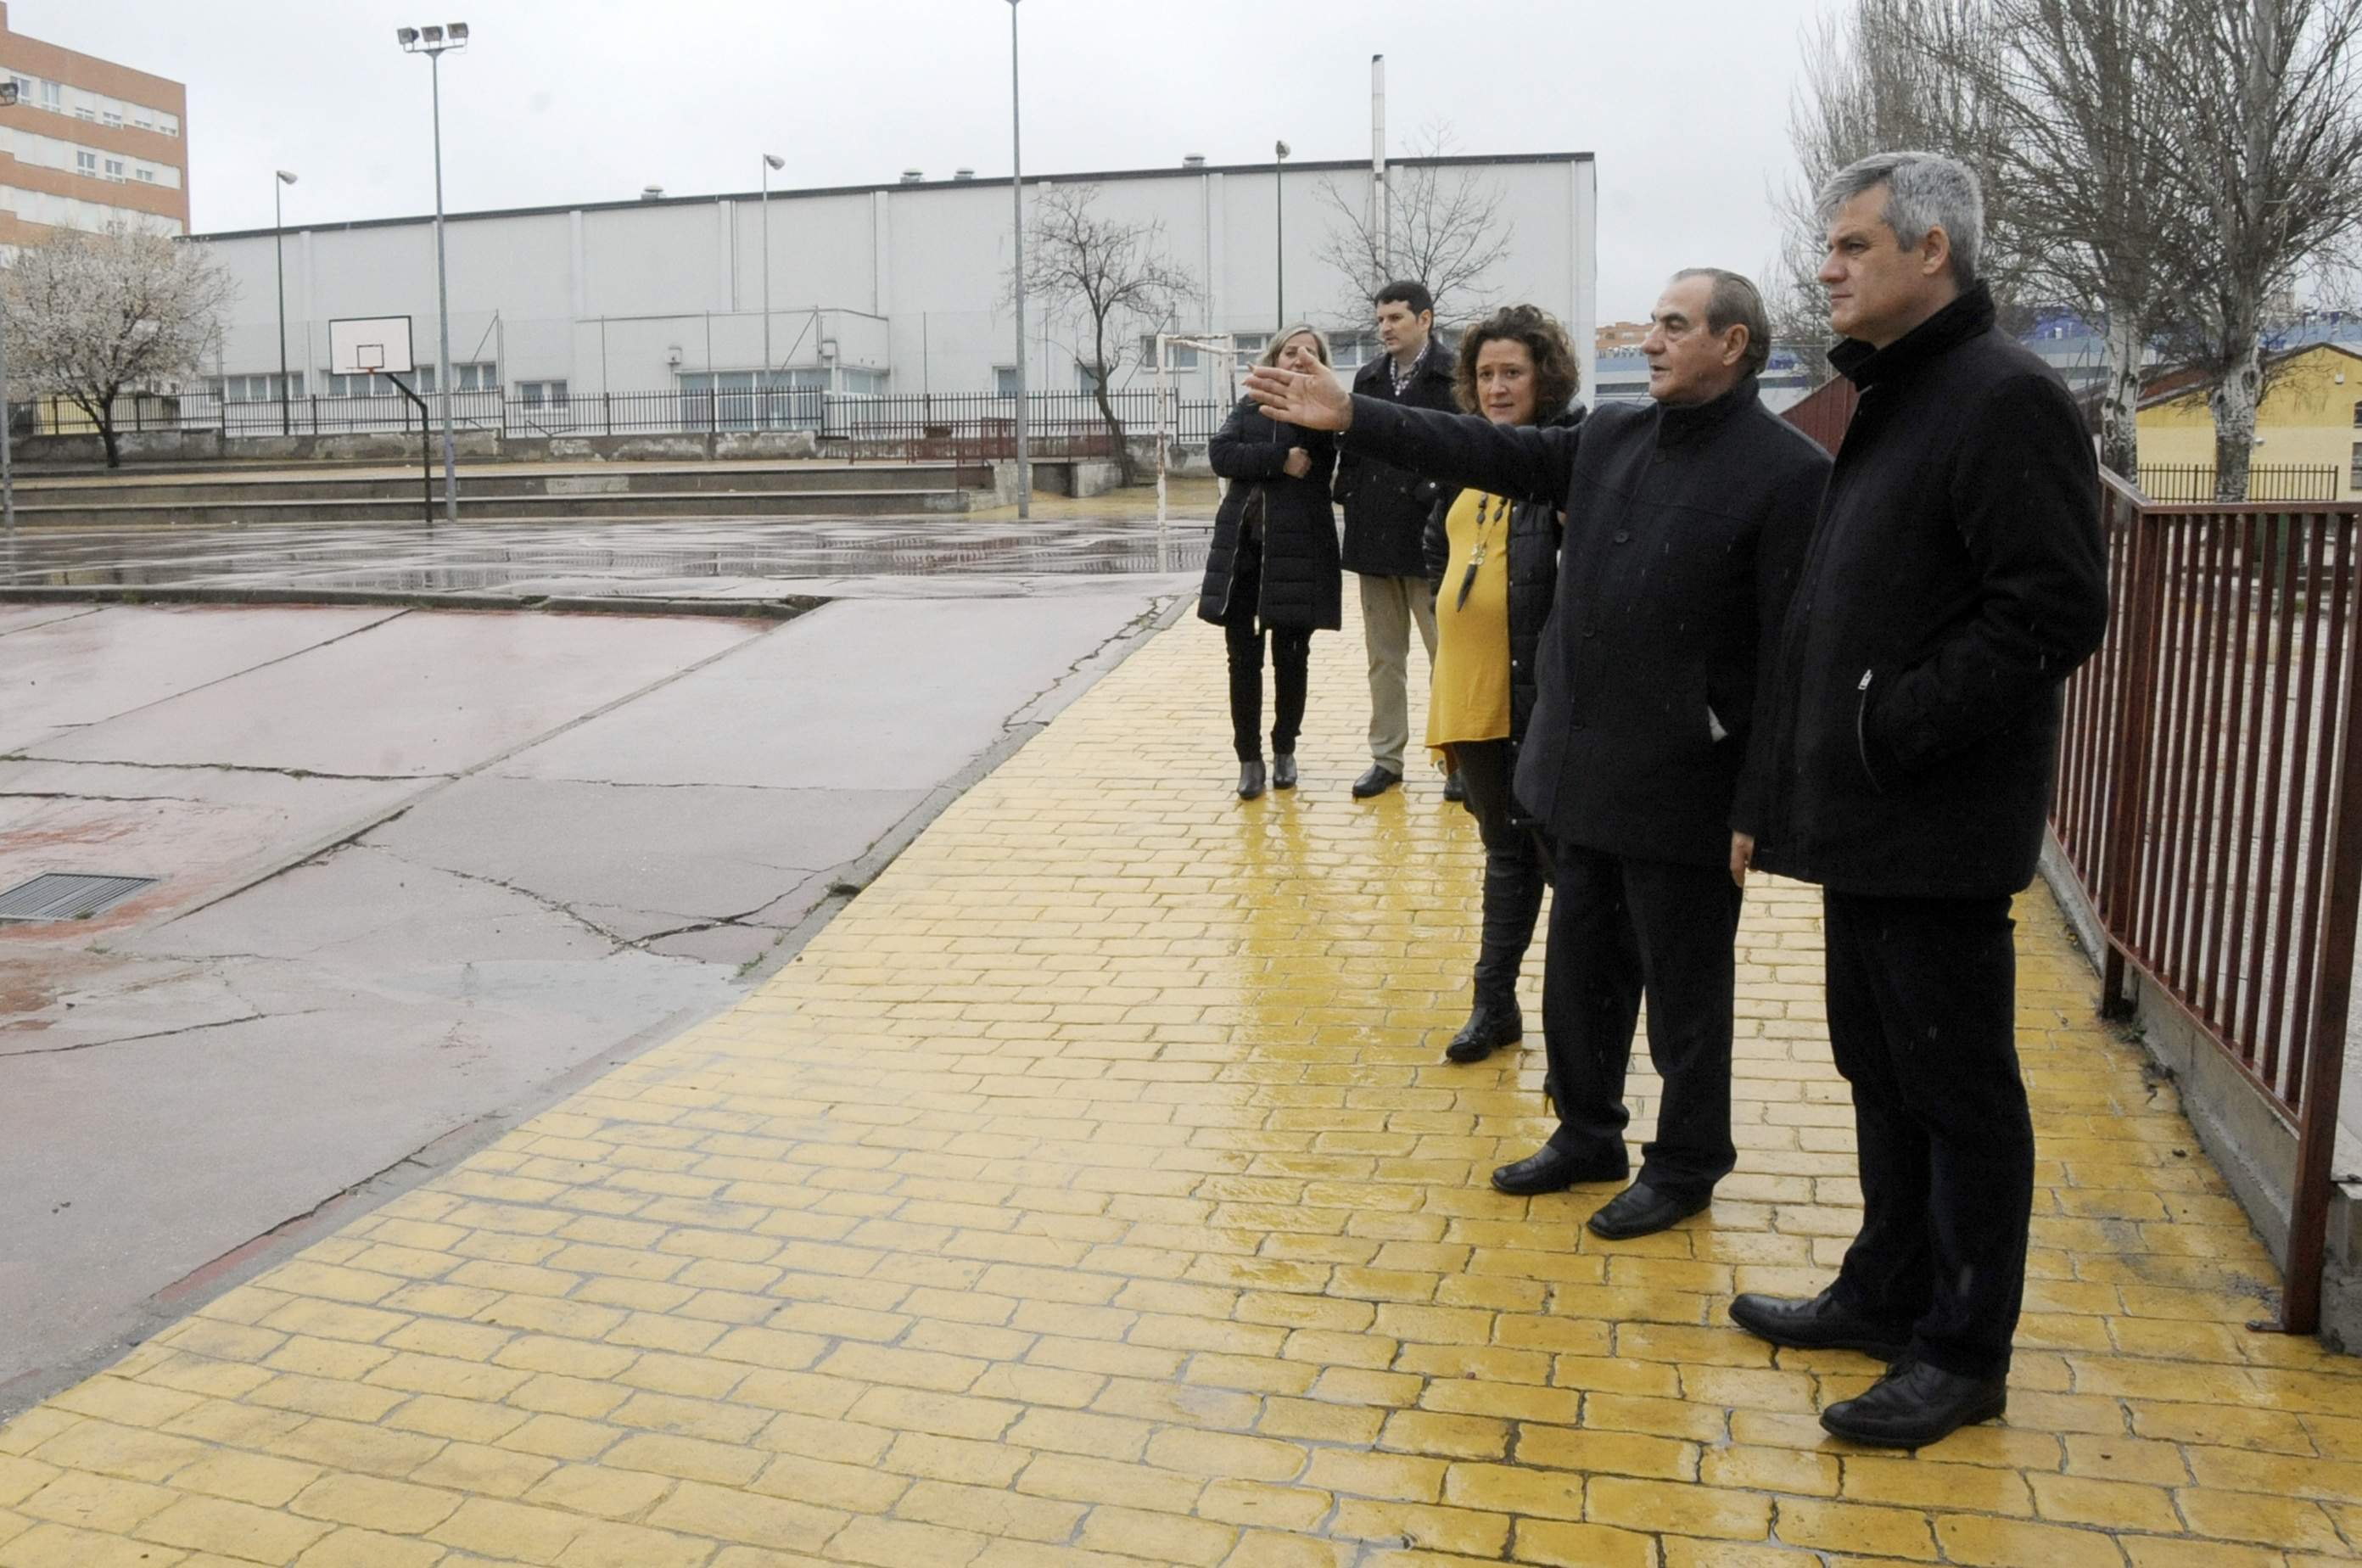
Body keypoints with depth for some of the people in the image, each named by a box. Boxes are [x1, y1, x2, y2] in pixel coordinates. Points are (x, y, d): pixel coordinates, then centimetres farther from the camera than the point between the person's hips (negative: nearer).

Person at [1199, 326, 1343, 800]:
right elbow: (1221, 453, -7)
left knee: (1290, 658, 6)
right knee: (1244, 658, 3)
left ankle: (1284, 751, 23)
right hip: (1242, 547, 2)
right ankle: (1250, 758, 12)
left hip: (1297, 549, -2)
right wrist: (1281, 459, -15)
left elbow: (1324, 440, -20)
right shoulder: (1249, 407, 11)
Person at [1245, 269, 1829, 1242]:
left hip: (1685, 790, -7)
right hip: (1585, 772, 7)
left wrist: (1759, 809, -17)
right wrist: (1351, 419, -1)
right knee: (1580, 972, 19)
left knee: (1684, 993, 9)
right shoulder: (1611, 436, 7)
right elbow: (1490, 453, 6)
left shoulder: (1787, 471, -14)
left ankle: (1685, 1169, 29)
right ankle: (1586, 1135, 38)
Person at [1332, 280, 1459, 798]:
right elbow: (1352, 445, 15)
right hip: (1374, 537, 5)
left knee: (1445, 652, 2)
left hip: (1430, 536, -5)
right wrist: (1349, 493, 1)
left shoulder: (1452, 377, -5)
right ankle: (1386, 757, 20)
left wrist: (1439, 501, -16)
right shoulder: (1367, 379, 12)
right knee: (1384, 656, 12)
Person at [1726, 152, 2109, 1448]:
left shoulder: (2006, 400, -14)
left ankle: (1965, 1352, 18)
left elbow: (2055, 610, -22)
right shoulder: (1888, 402, 16)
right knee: (1880, 1072, 18)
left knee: (1958, 1086, 3)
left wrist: (1895, 729, -20)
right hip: (1865, 820, 9)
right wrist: (1795, 783, 14)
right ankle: (1887, 1294, 33)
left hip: (1938, 830, -9)